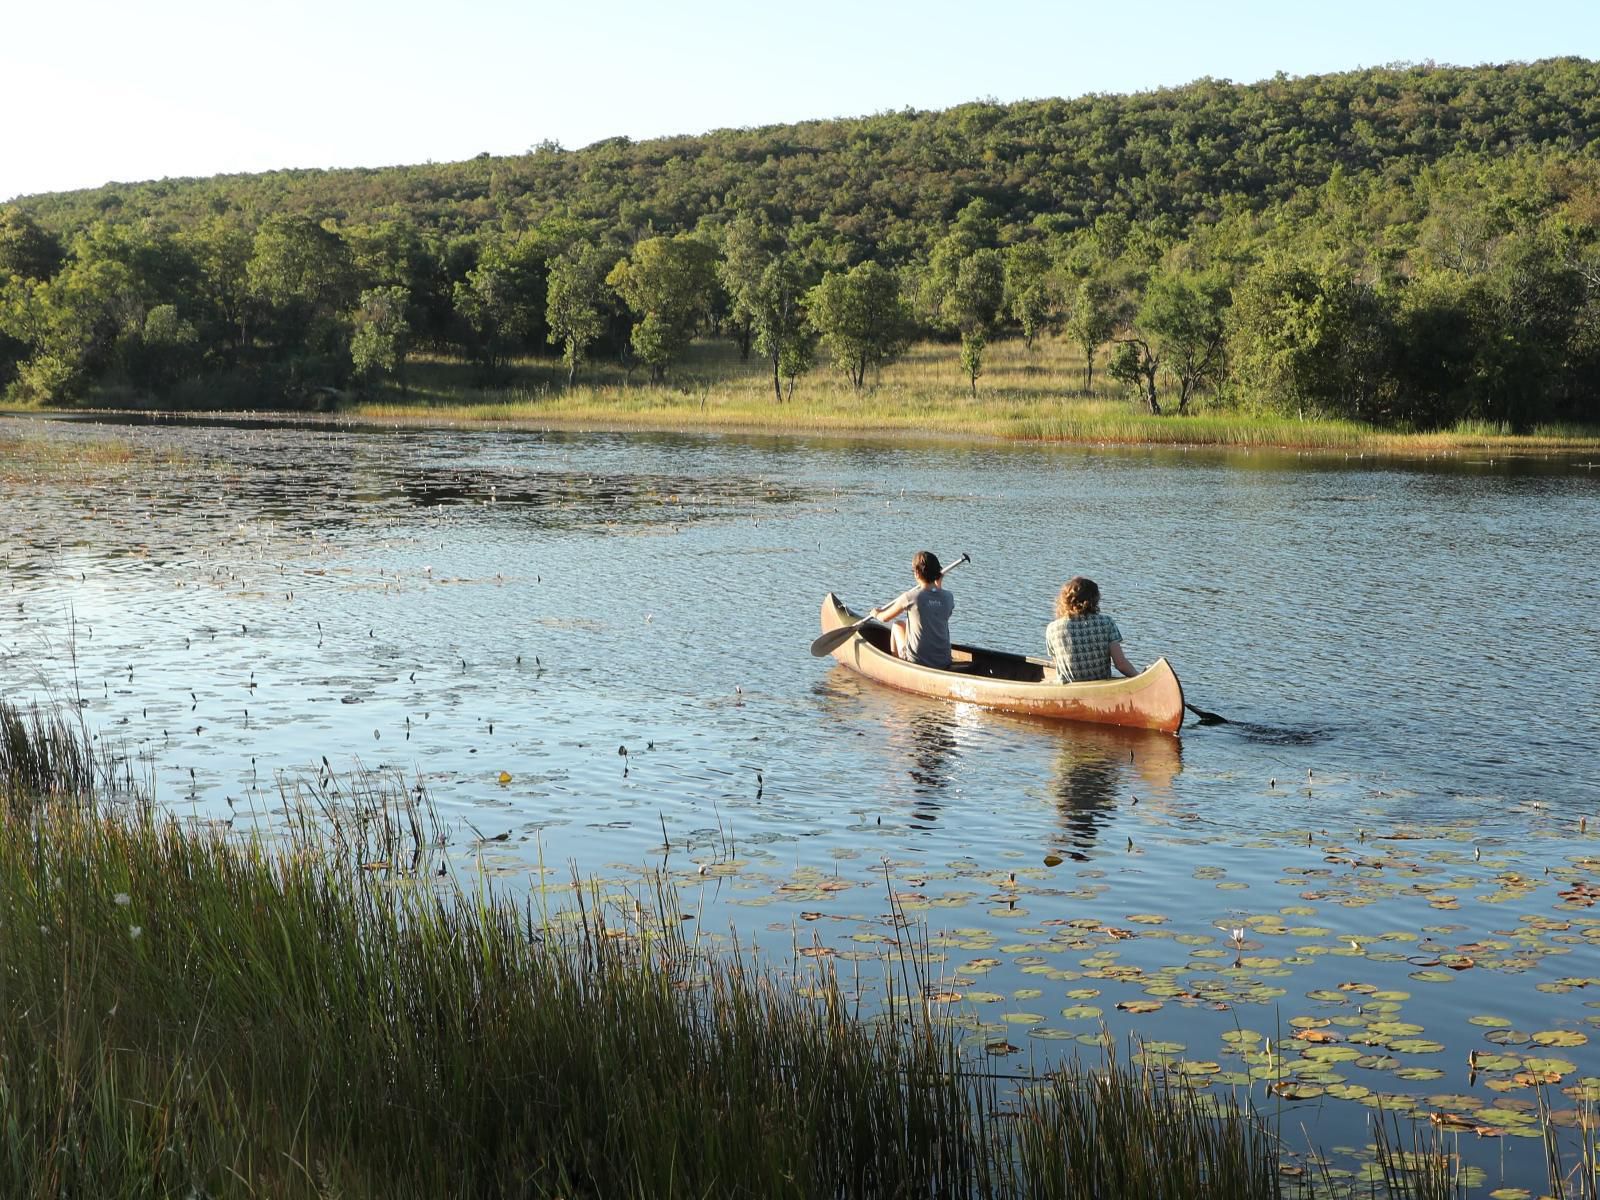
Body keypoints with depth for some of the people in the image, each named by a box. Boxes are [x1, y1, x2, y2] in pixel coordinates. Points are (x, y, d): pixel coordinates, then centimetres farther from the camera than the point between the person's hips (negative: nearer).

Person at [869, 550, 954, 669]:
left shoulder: (910, 597, -14)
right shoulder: (948, 597, -4)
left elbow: (884, 618, 4)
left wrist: (876, 613, 27)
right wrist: (939, 585, 25)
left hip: (916, 662, -4)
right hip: (944, 663, 4)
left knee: (897, 625, 25)